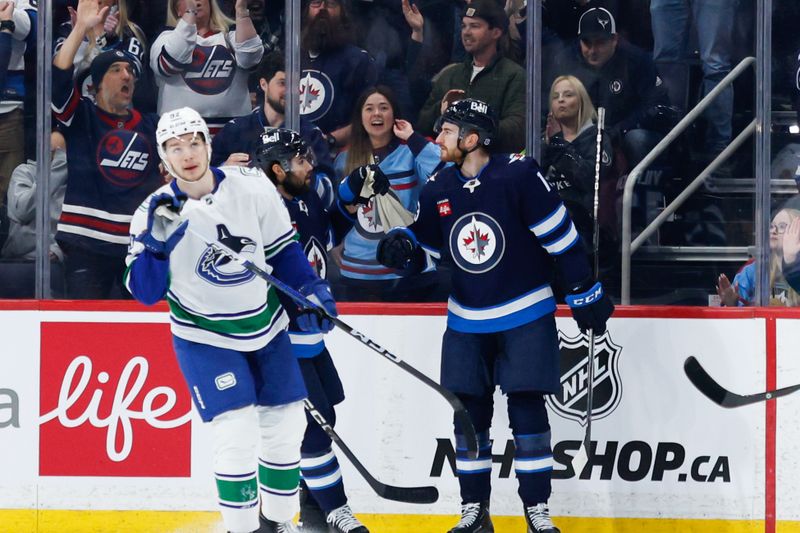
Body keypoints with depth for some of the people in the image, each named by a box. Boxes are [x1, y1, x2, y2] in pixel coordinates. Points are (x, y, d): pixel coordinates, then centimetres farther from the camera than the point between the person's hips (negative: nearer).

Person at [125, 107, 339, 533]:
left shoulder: (252, 186, -12)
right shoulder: (155, 213, -16)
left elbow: (282, 247, 2)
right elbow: (146, 293, -18)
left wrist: (311, 291, -5)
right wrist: (156, 244, -32)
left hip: (266, 327, 3)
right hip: (205, 337, -3)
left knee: (285, 427, 10)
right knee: (237, 435, -16)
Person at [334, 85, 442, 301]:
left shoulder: (411, 152, -2)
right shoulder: (345, 160, 11)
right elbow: (335, 217, 16)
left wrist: (412, 137, -13)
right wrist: (346, 199, -6)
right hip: (357, 273, 4)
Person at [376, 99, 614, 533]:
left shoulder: (518, 176, -17)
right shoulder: (437, 190, 0)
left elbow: (561, 235, -12)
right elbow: (425, 248, 12)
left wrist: (585, 293, -9)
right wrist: (401, 247, -11)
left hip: (526, 315, -5)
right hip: (467, 320, 5)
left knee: (526, 410, -5)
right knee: (469, 413, 5)